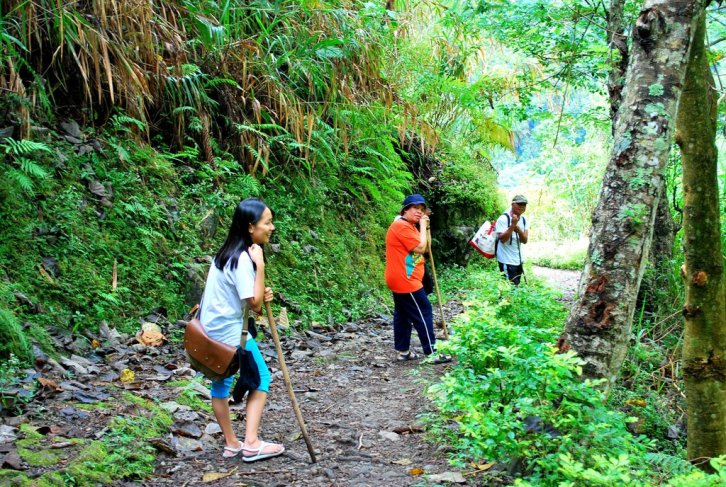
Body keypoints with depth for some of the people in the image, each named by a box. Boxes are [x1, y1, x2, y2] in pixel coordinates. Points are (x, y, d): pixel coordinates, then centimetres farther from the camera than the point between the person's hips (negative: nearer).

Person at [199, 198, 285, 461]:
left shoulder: (229, 252, 8)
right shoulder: (242, 259, -22)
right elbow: (254, 303, -22)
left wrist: (262, 295, -2)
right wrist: (260, 265, -25)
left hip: (213, 329, 9)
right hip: (230, 332, -9)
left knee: (220, 383, 13)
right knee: (262, 378, 4)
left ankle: (231, 443, 24)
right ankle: (251, 443, 3)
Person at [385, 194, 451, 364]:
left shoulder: (409, 227, 17)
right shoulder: (401, 226, -17)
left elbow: (425, 248, 17)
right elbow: (420, 248, -21)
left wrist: (425, 226, 8)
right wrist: (423, 226, -12)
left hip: (400, 280, 11)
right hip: (406, 280, -11)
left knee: (402, 314, 12)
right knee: (424, 313, -6)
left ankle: (403, 351, 17)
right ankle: (431, 353, -4)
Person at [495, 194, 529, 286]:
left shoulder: (524, 220, 5)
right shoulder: (503, 219, -15)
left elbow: (525, 240, -5)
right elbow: (502, 239, -24)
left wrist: (518, 229, -23)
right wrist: (513, 225, -30)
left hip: (519, 260, 7)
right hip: (507, 261, -7)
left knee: (516, 285, 15)